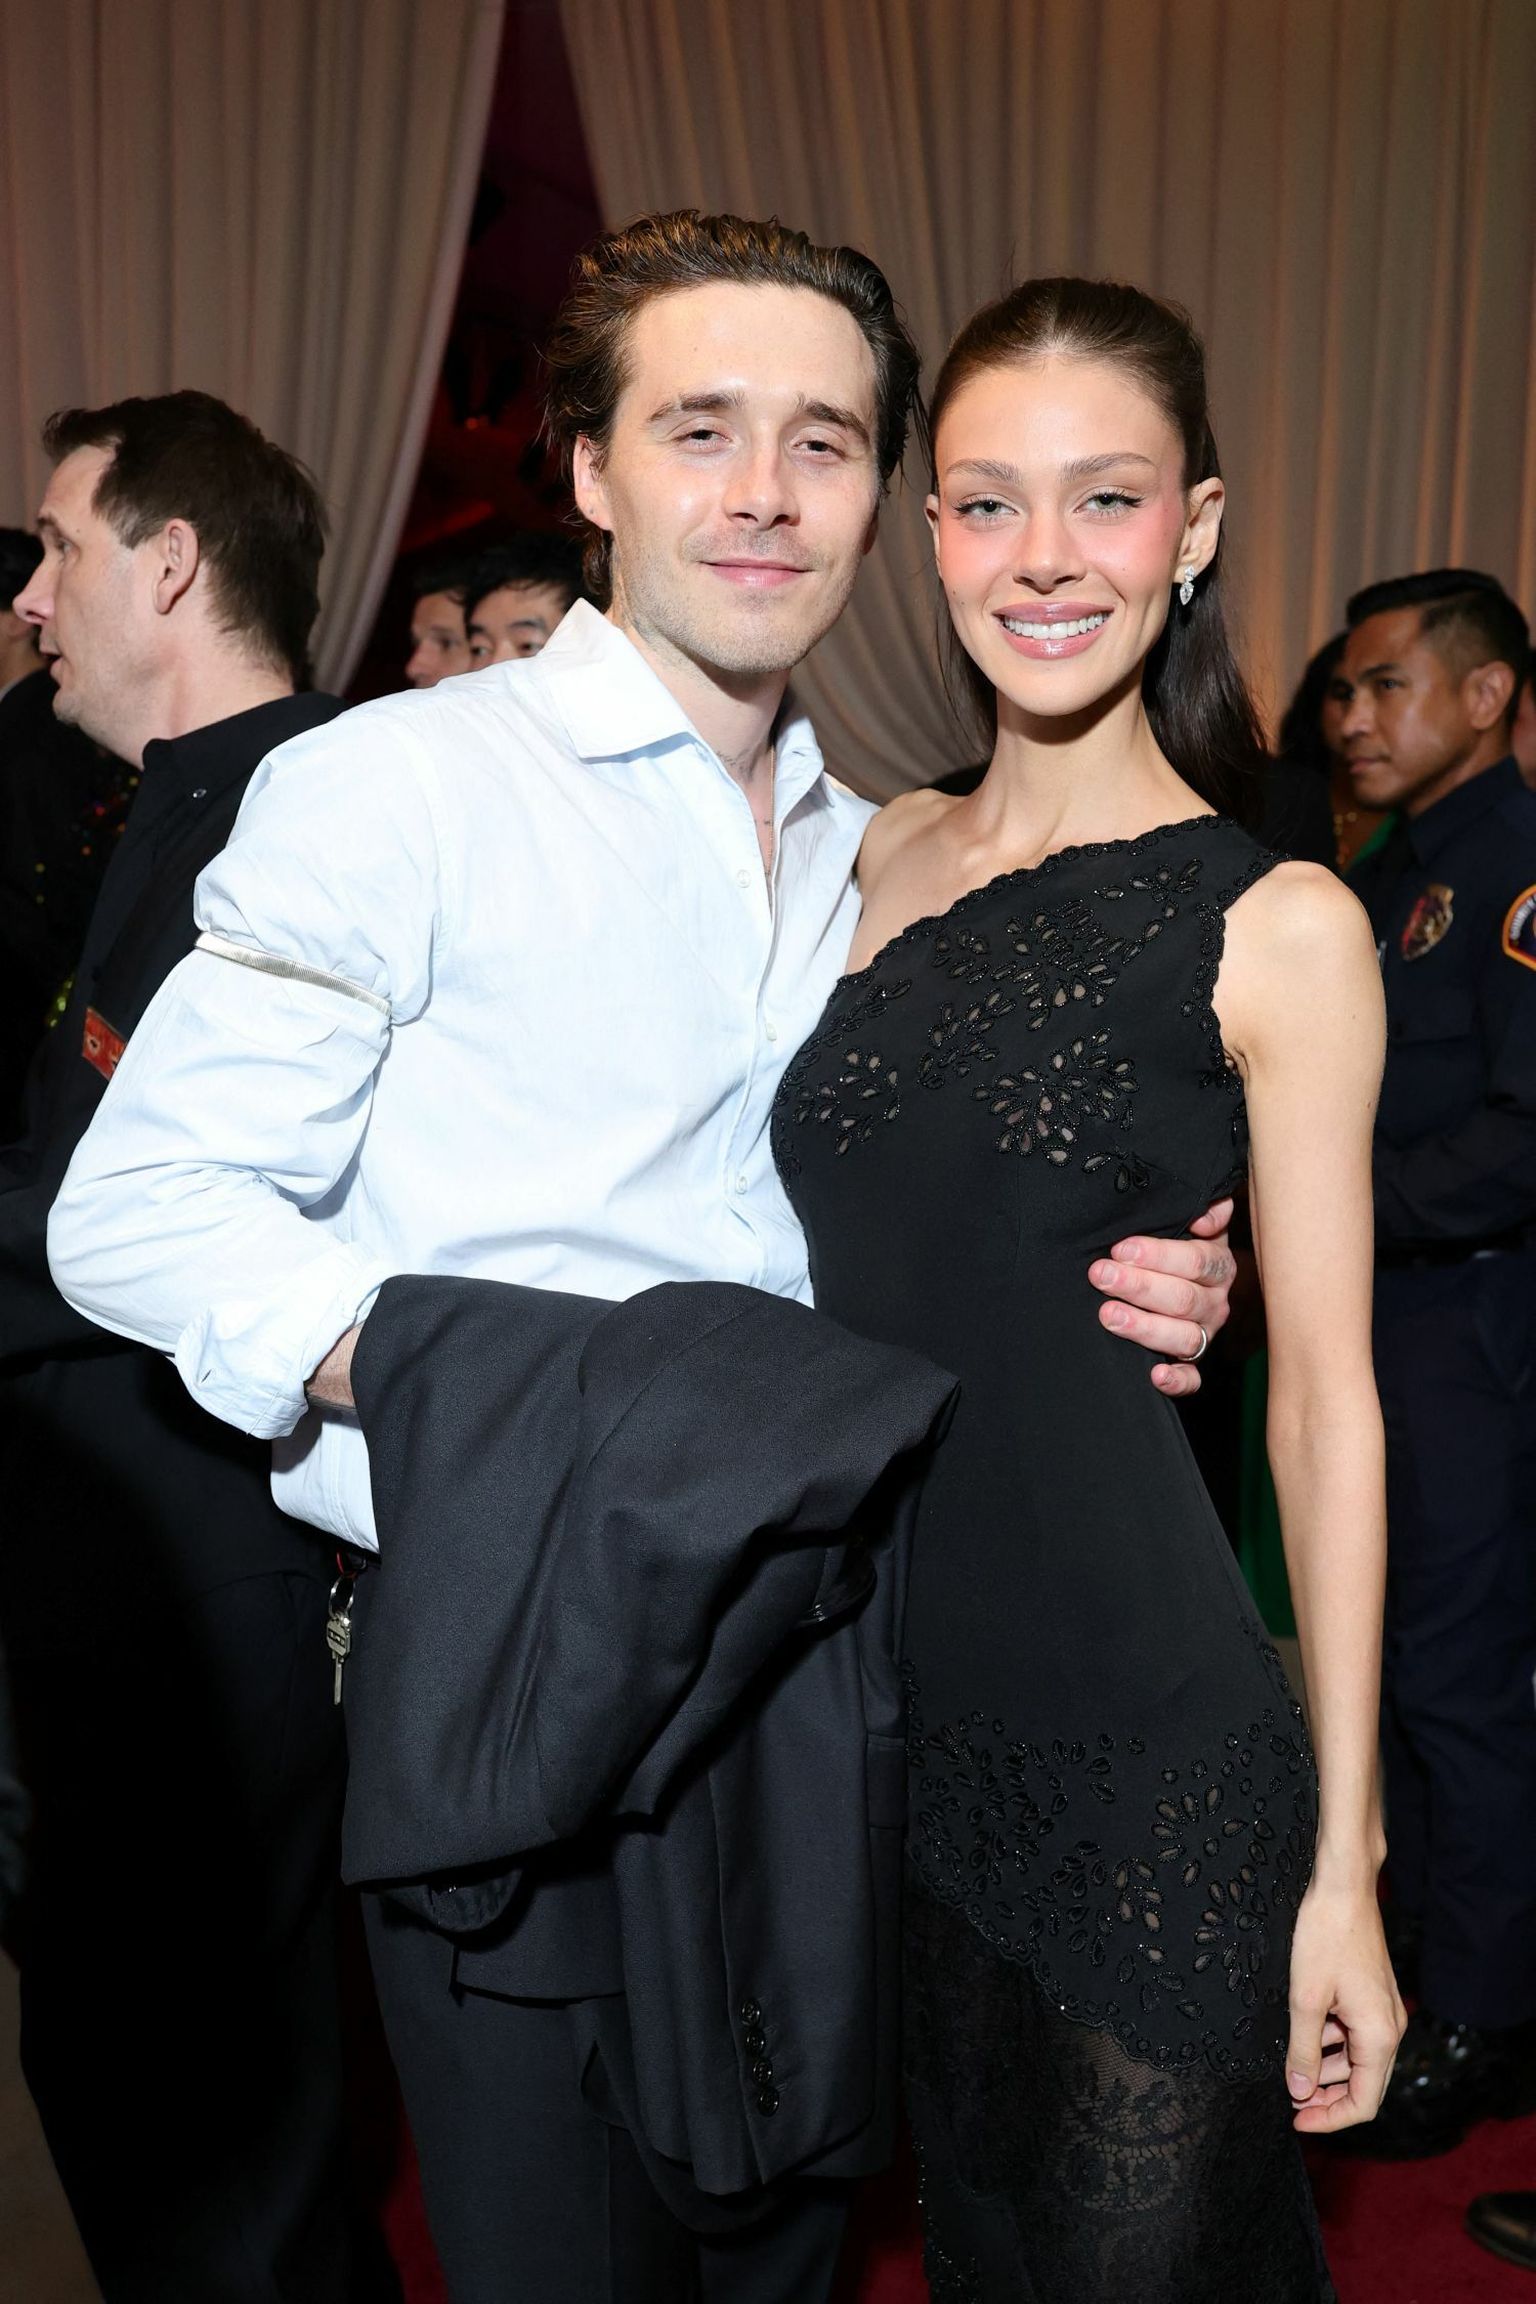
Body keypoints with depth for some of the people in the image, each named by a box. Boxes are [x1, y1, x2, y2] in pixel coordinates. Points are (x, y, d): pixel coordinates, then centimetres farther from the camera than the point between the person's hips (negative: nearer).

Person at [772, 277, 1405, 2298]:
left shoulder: (1275, 925, -10)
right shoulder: (882, 858, 4)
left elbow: (1324, 1394, -9)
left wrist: (1343, 1861, -8)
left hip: (1153, 1744, -4)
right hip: (881, 1702, 5)